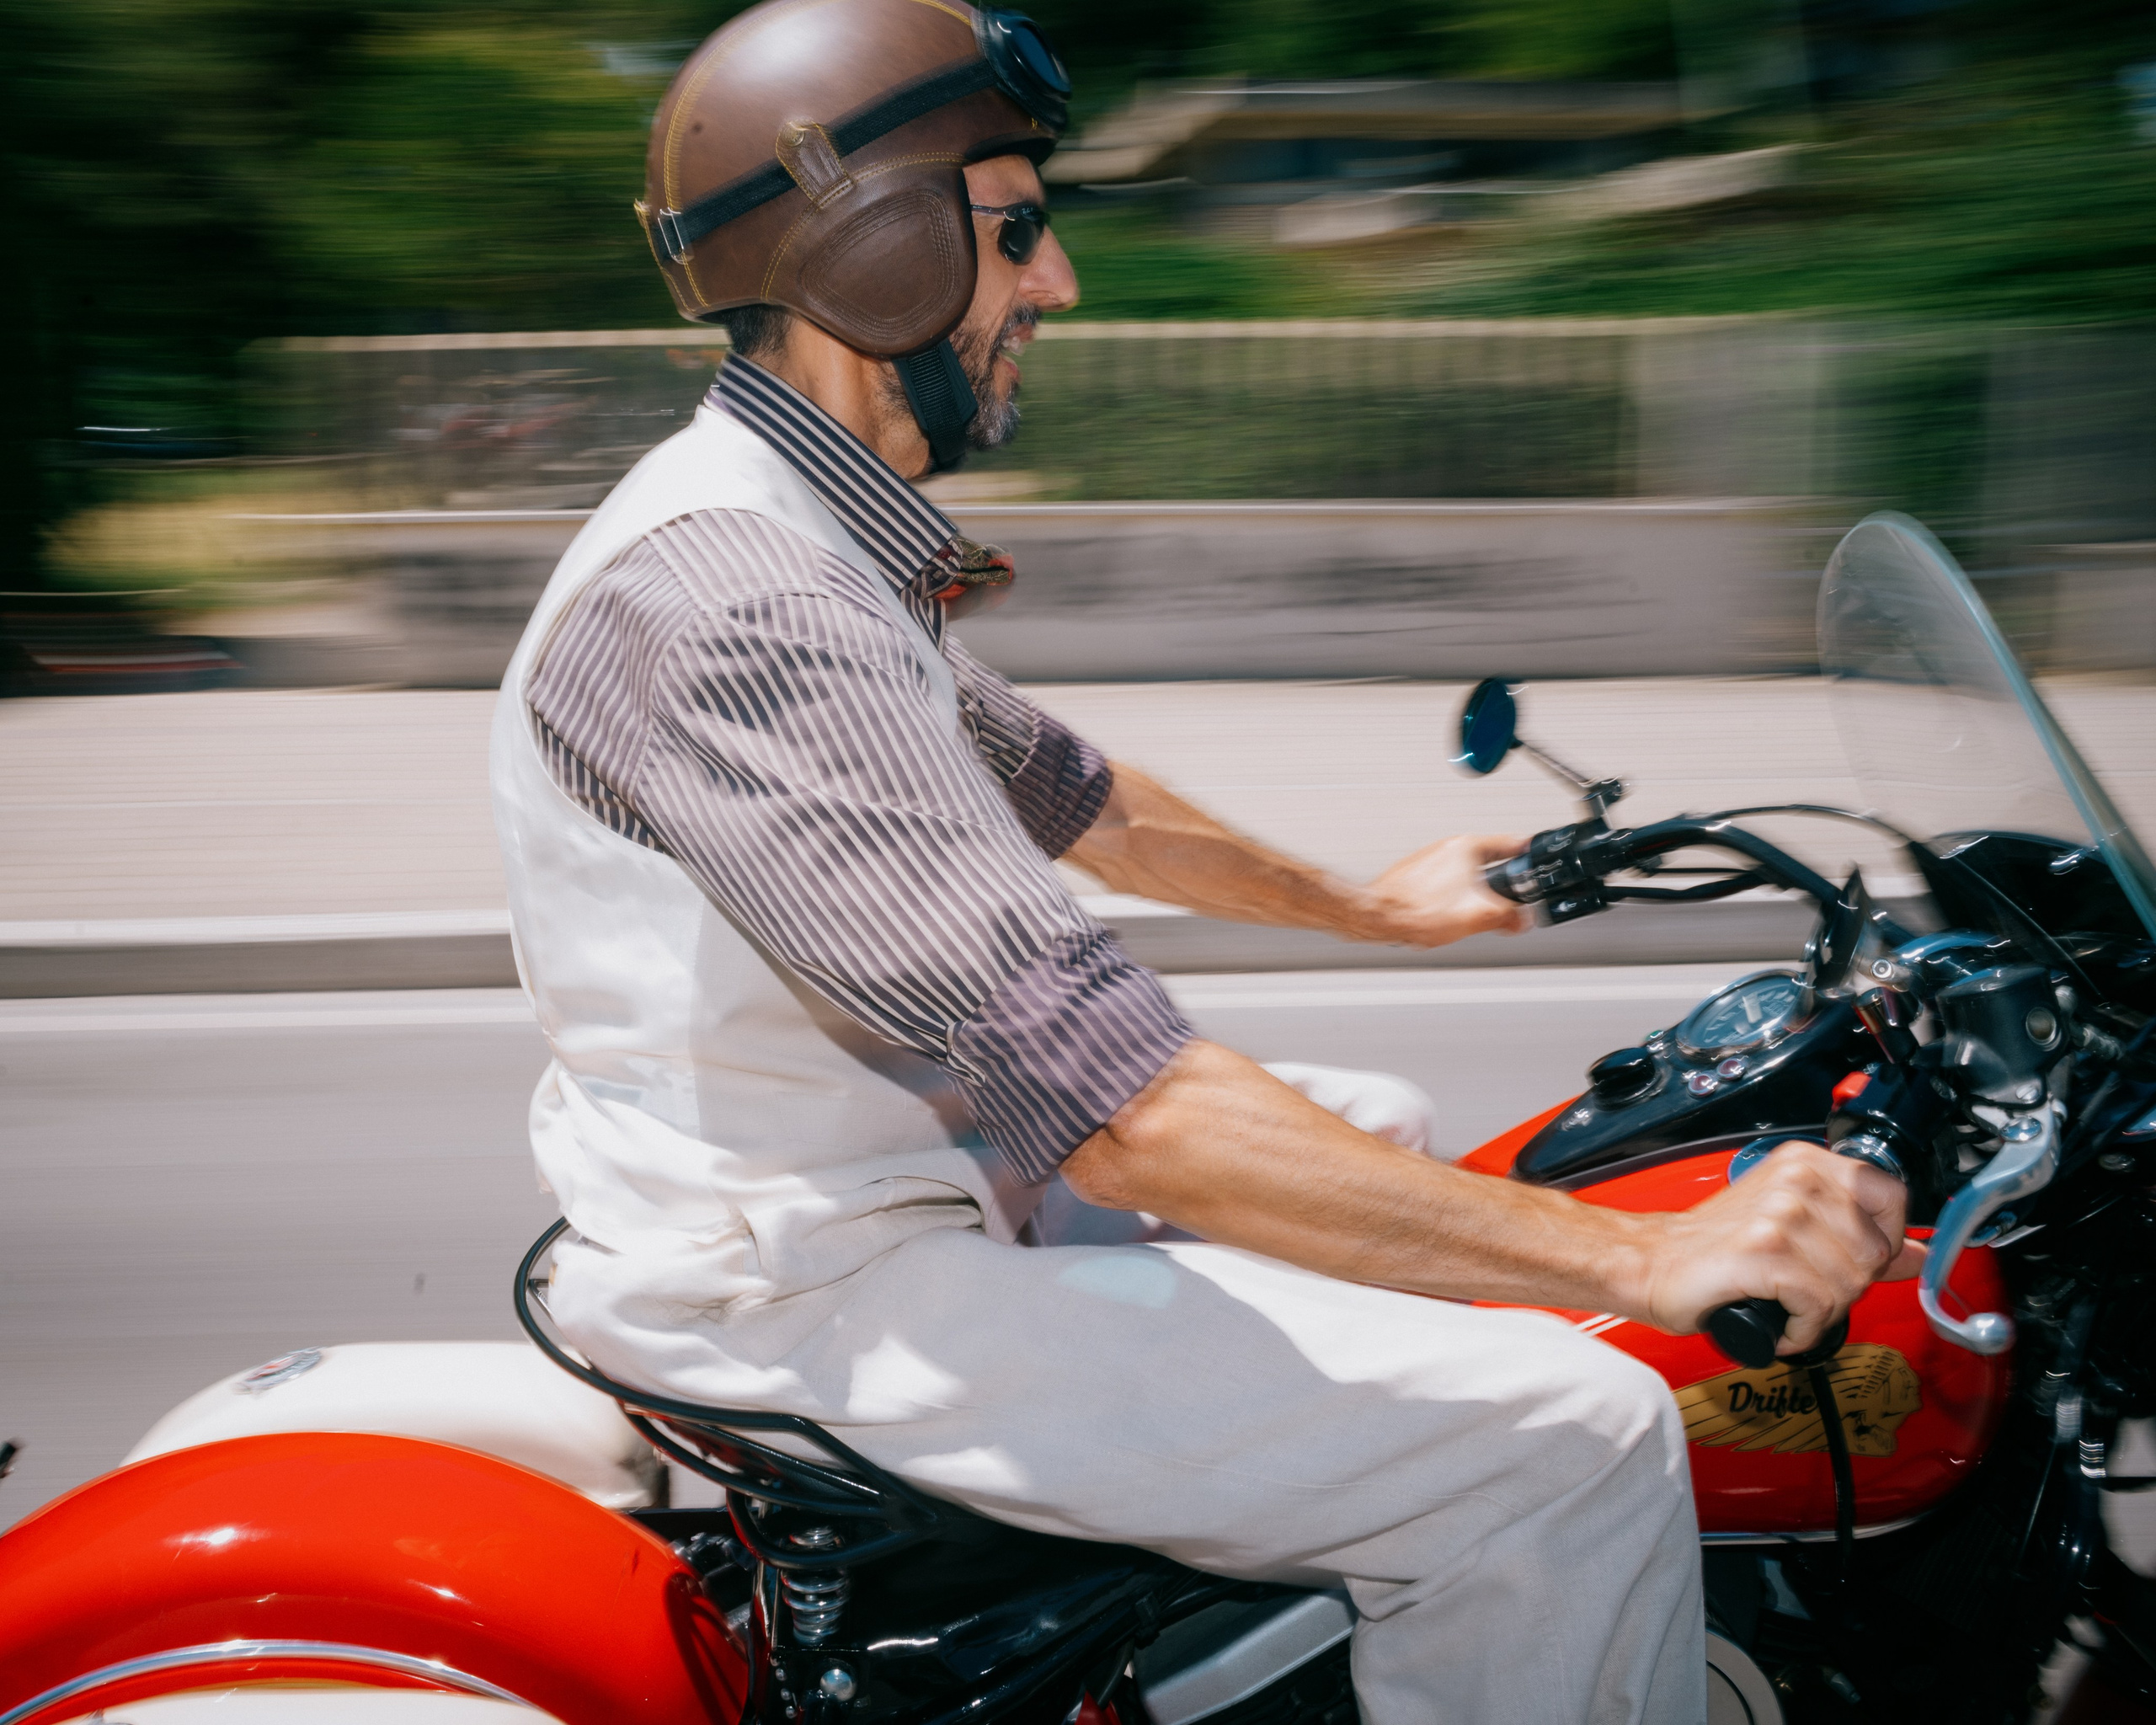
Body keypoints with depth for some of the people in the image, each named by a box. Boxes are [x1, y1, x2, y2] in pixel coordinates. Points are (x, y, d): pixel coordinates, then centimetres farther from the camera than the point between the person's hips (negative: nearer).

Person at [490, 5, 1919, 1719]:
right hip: (812, 1294, -11)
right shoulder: (730, 602, -27)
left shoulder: (809, 535, 8)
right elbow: (1110, 1109, -34)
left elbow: (1056, 786, 24)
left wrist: (1360, 905, 31)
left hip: (899, 1174, 11)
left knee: (1378, 1129, 23)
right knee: (1579, 1442, -14)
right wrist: (1645, 1256, -30)